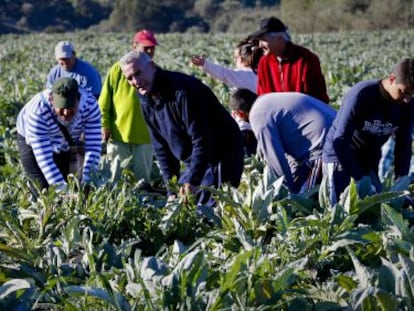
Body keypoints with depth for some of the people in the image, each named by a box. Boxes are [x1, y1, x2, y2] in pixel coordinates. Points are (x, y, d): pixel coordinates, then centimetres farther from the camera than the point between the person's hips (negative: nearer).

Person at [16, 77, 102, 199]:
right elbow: (42, 154, -39)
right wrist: (61, 186, -44)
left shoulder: (90, 104, -32)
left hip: (64, 146, 3)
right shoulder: (38, 110, -40)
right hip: (32, 143, -3)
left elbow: (93, 144, -29)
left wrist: (86, 179, -37)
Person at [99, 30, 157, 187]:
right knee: (116, 180, 5)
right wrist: (105, 126, -5)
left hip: (144, 137, 1)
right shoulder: (118, 69, 0)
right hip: (118, 135, -1)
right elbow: (104, 101, 1)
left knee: (143, 180, 6)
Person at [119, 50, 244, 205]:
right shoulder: (147, 102, 3)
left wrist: (192, 181, -29)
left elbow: (202, 140, -25)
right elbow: (161, 147, 9)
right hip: (194, 162, 8)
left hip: (222, 158, -8)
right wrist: (171, 190, 2)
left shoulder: (183, 91, -24)